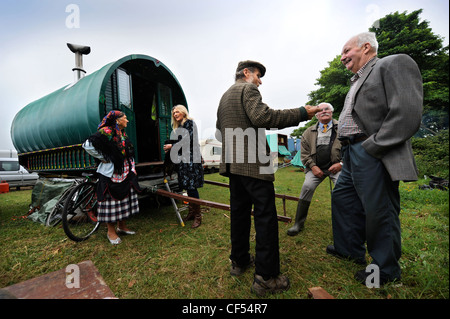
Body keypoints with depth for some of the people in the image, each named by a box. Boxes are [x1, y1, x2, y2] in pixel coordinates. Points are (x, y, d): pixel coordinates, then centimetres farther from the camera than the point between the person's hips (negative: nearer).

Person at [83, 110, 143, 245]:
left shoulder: (123, 133, 13)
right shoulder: (107, 132, -14)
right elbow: (88, 145, -21)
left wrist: (132, 169, 19)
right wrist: (103, 158, -14)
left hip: (125, 172, 8)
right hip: (111, 173, -8)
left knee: (125, 198, 13)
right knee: (111, 200, 1)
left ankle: (122, 226, 28)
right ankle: (111, 231, 17)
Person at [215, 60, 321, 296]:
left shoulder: (224, 96, 23)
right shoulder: (248, 88, -2)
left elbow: (219, 132, 21)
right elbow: (261, 117, -20)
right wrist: (301, 113, -15)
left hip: (233, 163, 9)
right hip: (253, 163, -9)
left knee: (239, 212, 14)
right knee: (265, 216, -3)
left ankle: (239, 261, 27)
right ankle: (266, 277, 4)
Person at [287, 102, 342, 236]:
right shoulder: (309, 132, 12)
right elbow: (304, 152, 10)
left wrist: (341, 163, -7)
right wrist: (313, 166, -4)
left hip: (336, 166, -1)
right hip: (316, 167, 1)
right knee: (307, 186, -19)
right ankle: (299, 223, -6)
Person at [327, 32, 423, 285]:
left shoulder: (395, 64, -3)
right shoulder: (357, 81, 22)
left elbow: (407, 114, -16)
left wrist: (371, 147, -18)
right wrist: (346, 152, 11)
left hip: (373, 156, -9)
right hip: (352, 154, 10)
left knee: (379, 212, 2)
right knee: (343, 200, 17)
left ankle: (386, 269, 24)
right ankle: (349, 250, 36)